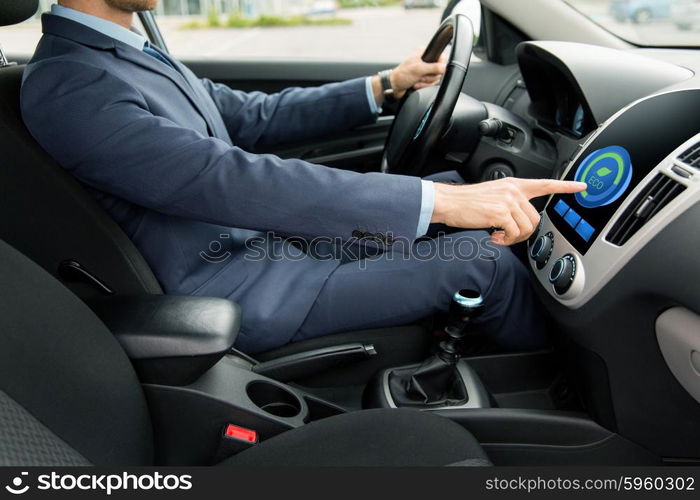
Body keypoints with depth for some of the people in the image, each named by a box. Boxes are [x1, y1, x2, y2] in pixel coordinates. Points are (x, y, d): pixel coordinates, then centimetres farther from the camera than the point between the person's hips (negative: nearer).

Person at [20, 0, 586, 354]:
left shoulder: (135, 52, 10)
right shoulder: (66, 85, -20)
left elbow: (253, 116, 13)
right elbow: (233, 182, -31)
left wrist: (385, 86, 6)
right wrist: (439, 201, -34)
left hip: (261, 236, 10)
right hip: (234, 291, -9)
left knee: (448, 184, 9)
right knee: (484, 262, -12)